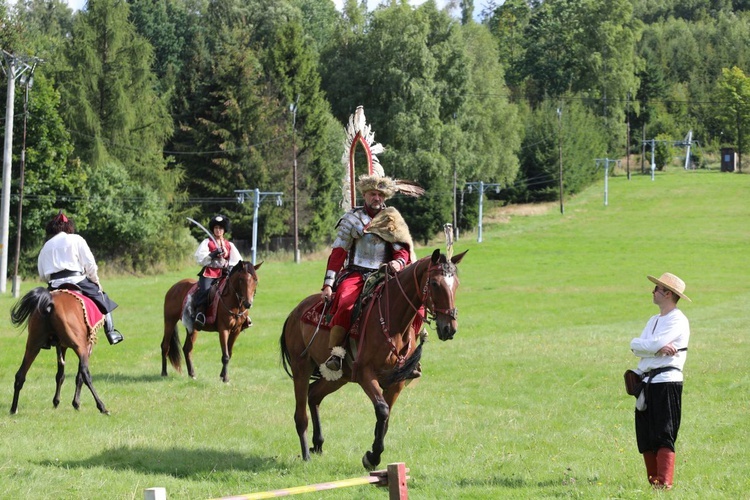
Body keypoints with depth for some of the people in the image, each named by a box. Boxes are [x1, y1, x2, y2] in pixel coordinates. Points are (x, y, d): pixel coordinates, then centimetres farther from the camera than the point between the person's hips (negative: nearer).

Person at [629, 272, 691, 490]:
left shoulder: (678, 321, -7)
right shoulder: (654, 321, 20)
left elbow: (652, 344, -19)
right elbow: (635, 345, 4)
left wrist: (646, 345, 0)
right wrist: (659, 347, -10)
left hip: (667, 381, -8)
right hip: (647, 383, 8)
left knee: (664, 435, -11)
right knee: (645, 436, 8)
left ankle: (664, 482, -14)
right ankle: (653, 479, 14)